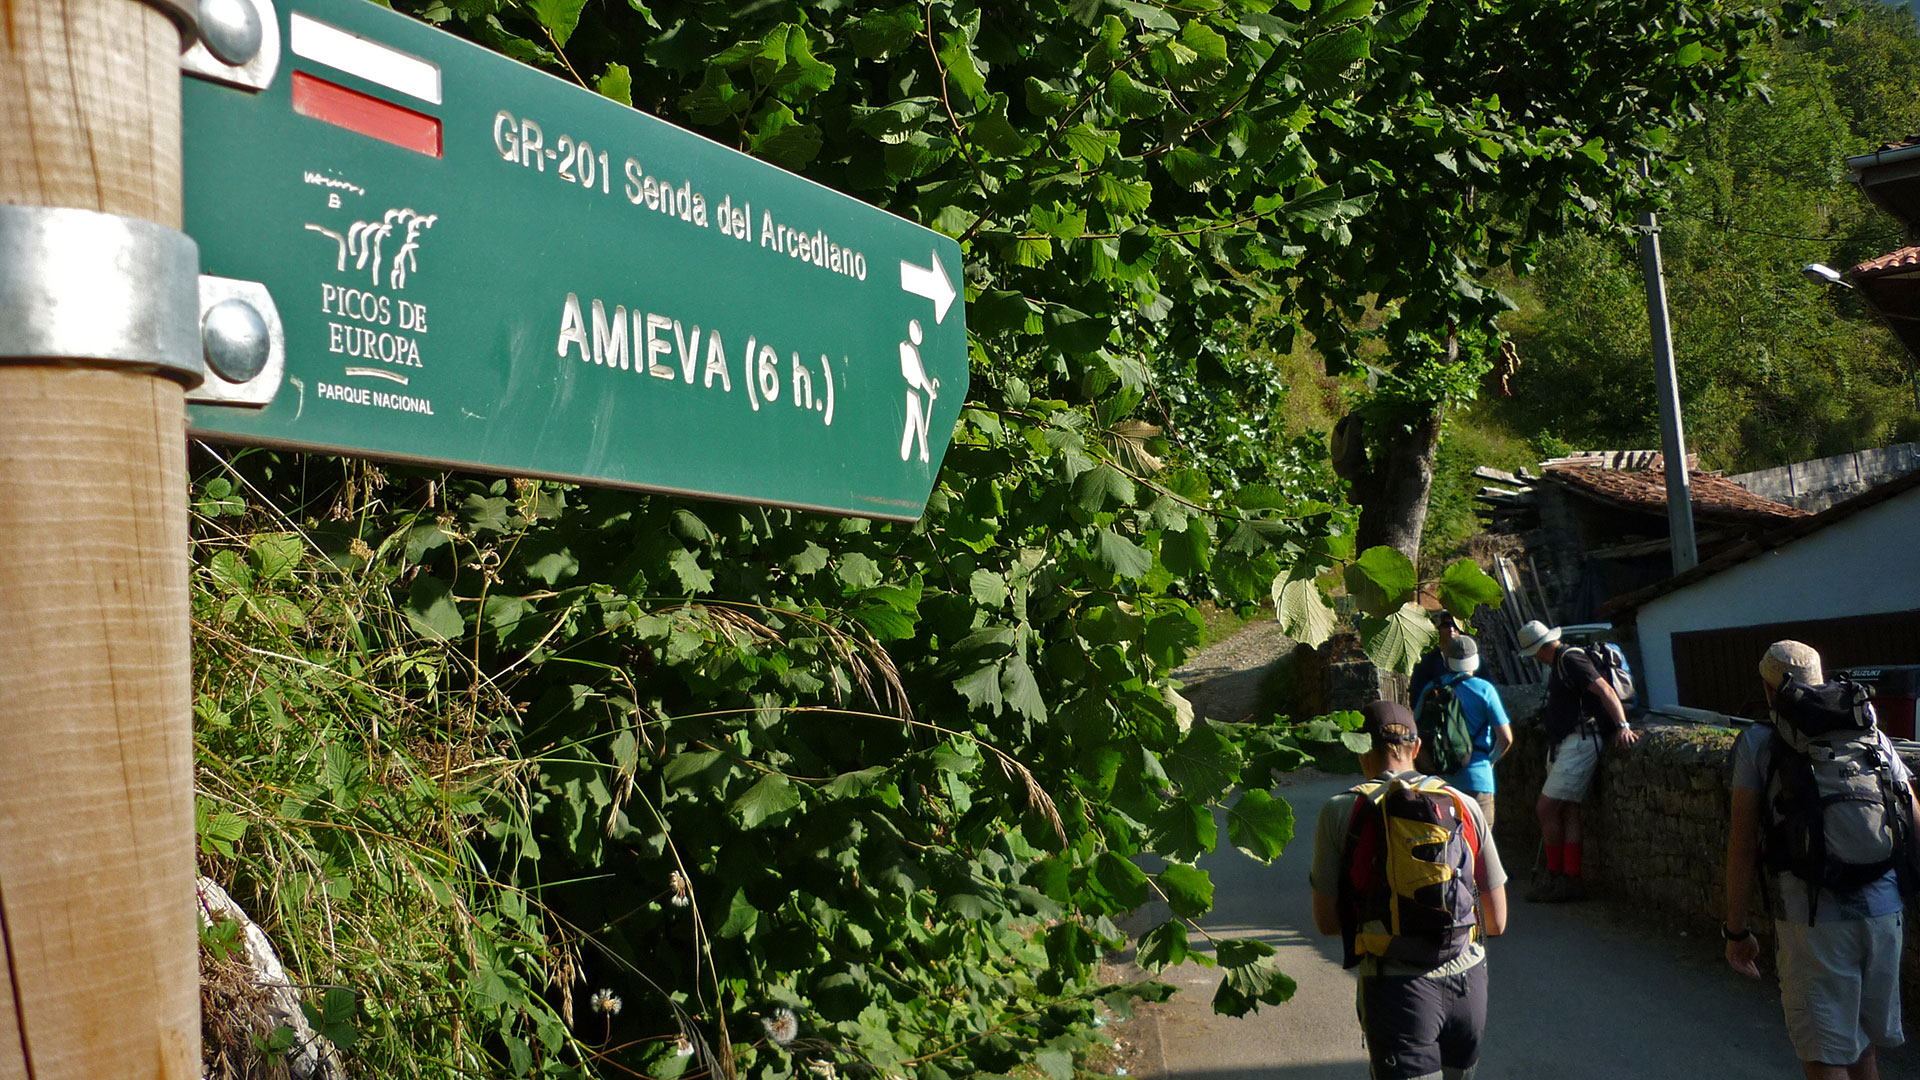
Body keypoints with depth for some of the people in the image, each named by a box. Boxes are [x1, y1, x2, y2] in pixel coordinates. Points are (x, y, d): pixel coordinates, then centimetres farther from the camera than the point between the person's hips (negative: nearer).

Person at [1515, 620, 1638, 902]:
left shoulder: (1570, 660, -13)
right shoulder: (1559, 664, 20)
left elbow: (1604, 689, -23)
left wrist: (1623, 726, -31)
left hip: (1580, 742, -10)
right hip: (1565, 744, 10)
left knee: (1546, 808, -9)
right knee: (1567, 812, 7)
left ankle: (1555, 876, 0)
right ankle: (1572, 880, 7)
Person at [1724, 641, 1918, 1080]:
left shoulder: (1757, 742, 0)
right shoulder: (1872, 735, 10)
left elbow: (1743, 844, -3)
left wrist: (1737, 931, 2)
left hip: (1813, 920, -4)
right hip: (1882, 912, 4)